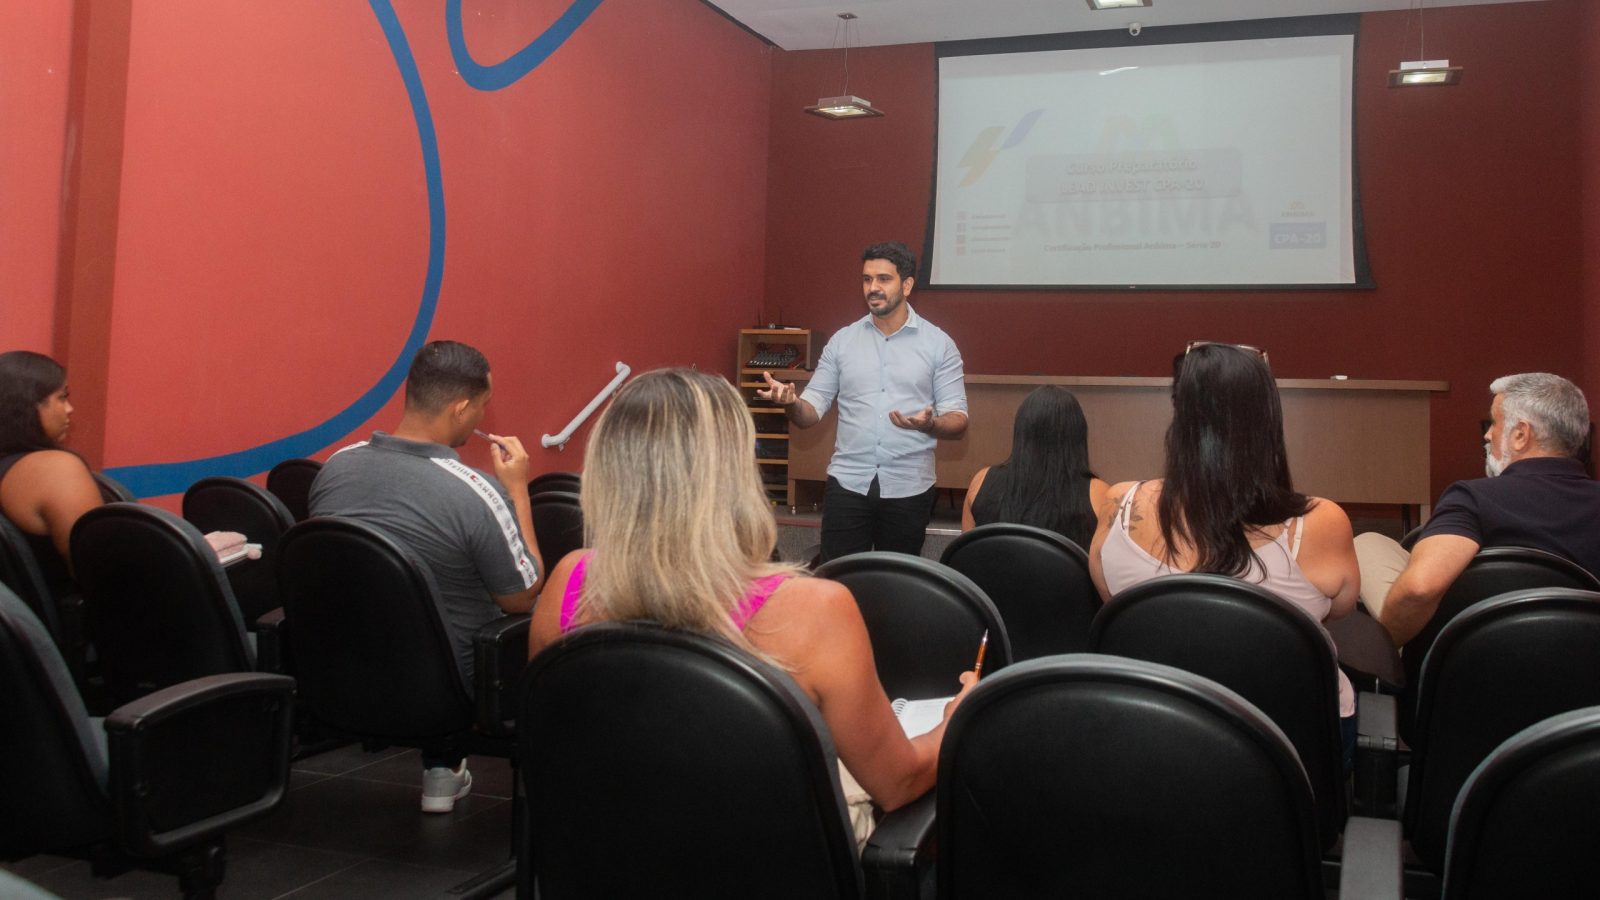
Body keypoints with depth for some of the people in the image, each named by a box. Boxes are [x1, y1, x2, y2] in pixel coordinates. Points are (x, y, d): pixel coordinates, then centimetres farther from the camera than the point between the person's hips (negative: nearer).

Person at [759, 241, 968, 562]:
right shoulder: (842, 340, 5)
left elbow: (958, 420, -3)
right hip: (848, 483, 1)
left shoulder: (939, 344, -1)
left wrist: (930, 424, -25)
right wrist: (790, 402, -20)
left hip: (908, 487, -1)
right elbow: (811, 412, 3)